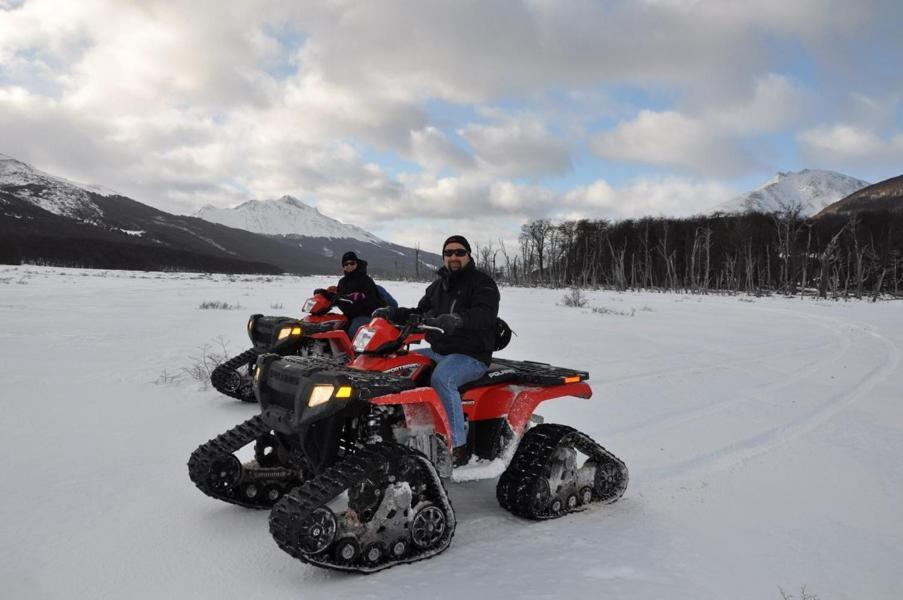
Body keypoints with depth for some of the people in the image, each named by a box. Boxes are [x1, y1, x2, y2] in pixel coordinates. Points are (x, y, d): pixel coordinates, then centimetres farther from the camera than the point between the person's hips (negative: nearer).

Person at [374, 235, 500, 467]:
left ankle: (458, 447, -31)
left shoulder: (482, 283, -6)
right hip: (438, 352, 8)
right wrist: (393, 313, 2)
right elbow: (419, 313, 21)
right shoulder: (437, 286, 18)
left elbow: (485, 315, -24)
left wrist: (457, 319, -44)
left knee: (441, 378, -35)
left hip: (471, 355, -8)